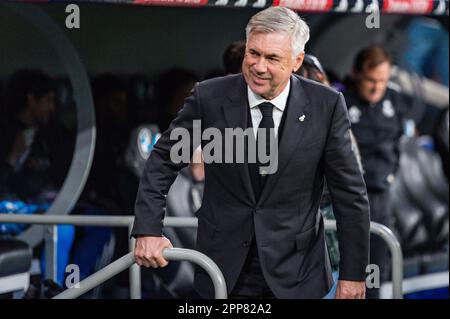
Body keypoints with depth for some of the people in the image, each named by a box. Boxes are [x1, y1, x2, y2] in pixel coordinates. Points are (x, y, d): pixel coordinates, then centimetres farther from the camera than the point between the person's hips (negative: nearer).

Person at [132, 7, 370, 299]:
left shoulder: (326, 106, -9)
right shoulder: (209, 98, -7)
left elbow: (350, 194, -4)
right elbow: (163, 161, 3)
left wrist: (353, 274, -3)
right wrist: (148, 230, -8)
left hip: (295, 274, 0)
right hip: (225, 270, 0)